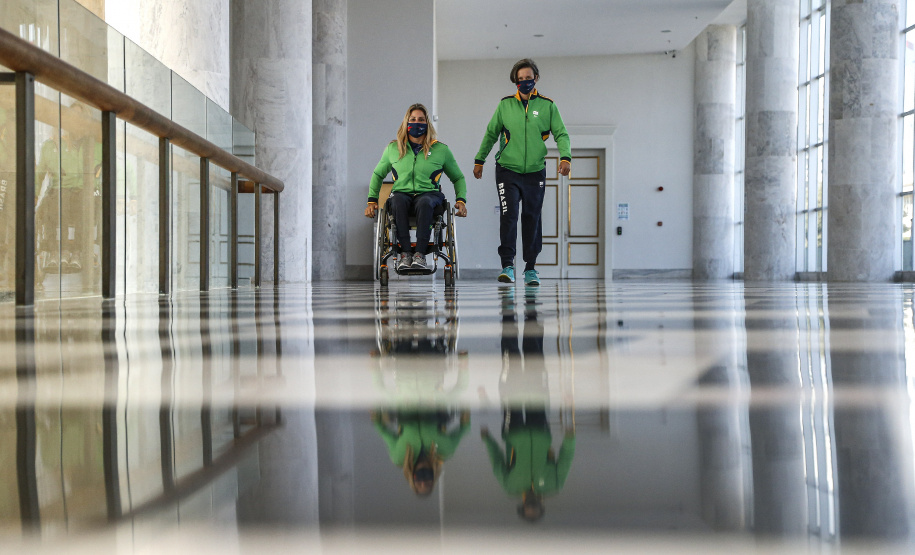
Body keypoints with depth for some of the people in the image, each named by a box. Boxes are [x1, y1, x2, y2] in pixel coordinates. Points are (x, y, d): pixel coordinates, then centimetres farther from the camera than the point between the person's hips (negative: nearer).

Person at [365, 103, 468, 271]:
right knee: (398, 201, -37)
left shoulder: (441, 150, 9)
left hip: (430, 194, -1)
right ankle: (405, 253, -38)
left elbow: (458, 178, 19)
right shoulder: (393, 148, 12)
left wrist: (461, 200, 2)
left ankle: (420, 254, -41)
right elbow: (378, 174, 26)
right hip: (402, 193, 1)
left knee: (424, 202, -39)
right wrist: (372, 200, 16)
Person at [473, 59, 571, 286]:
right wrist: (479, 160, 18)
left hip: (535, 173, 1)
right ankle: (507, 265, -11)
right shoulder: (505, 105, 5)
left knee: (532, 219, 6)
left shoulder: (547, 105, 3)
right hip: (508, 171, -1)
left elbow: (561, 134, 1)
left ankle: (530, 268, 16)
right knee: (508, 215, -14)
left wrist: (565, 157, -16)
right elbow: (491, 134, 15)